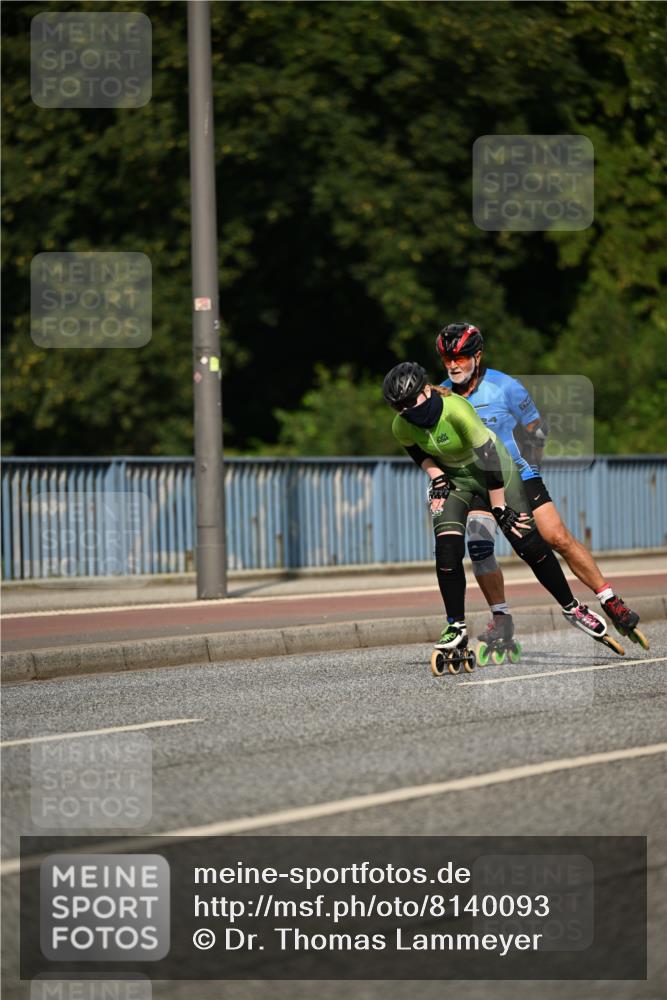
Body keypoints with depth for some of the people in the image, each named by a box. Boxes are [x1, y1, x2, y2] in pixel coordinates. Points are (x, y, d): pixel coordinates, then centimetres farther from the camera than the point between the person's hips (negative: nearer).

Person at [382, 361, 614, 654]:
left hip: (493, 466, -4)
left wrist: (500, 509, -27)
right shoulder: (401, 427, -18)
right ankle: (456, 627, -2)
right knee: (447, 550, -16)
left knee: (530, 543, -6)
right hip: (451, 476, 4)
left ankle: (572, 607, 12)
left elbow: (488, 457, -31)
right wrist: (435, 475, -9)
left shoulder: (456, 409, -35)